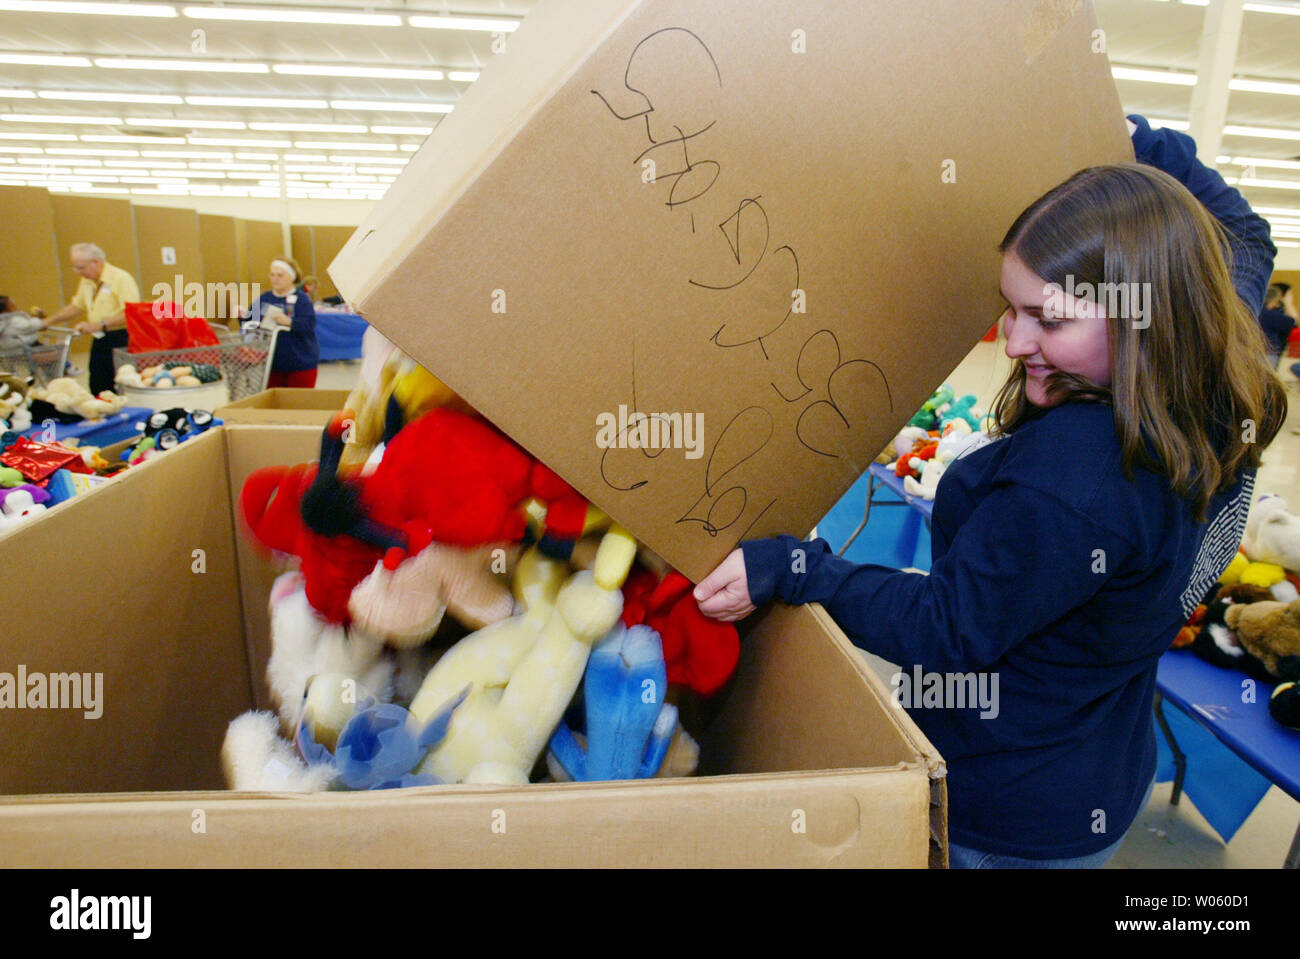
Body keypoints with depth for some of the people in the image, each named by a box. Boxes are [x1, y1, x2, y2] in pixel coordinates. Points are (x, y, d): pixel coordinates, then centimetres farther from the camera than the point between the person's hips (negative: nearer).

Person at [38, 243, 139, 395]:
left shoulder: (121, 278, -13)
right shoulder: (87, 282, 13)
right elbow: (77, 306, 27)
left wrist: (98, 325, -24)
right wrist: (48, 321, 18)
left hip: (121, 341, -8)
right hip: (100, 341, 8)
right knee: (98, 389, 9)